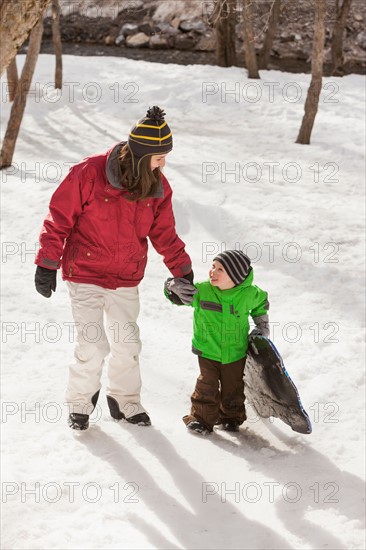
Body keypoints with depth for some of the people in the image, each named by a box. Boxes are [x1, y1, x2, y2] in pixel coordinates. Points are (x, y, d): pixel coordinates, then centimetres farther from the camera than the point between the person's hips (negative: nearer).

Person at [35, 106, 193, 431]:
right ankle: (80, 403, 16)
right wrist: (48, 264, -10)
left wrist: (183, 270, 6)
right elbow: (59, 218, -12)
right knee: (94, 345, -7)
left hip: (126, 279, 4)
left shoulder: (158, 187, -4)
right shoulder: (89, 173, -19)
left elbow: (164, 233, 9)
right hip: (85, 273, -4)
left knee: (128, 344, 9)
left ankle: (125, 401, 31)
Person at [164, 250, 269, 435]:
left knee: (233, 386, 14)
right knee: (207, 385, -2)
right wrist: (174, 286, -29)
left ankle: (231, 417, 34)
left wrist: (262, 326, 8)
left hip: (235, 352, 1)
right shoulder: (201, 290, -16)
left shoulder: (249, 294, -13)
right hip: (208, 351, -1)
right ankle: (201, 418, 15)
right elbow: (175, 296, -8)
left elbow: (261, 303, 10)